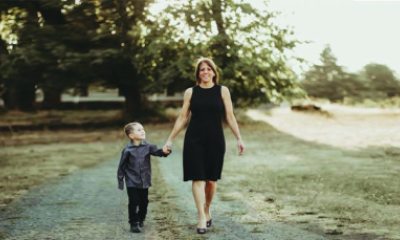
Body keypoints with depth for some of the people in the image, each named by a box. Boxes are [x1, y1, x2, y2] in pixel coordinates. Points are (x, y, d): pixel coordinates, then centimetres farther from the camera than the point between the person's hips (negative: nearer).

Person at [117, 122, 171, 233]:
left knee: (144, 202, 13)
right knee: (133, 202, -4)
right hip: (132, 182, -4)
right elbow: (122, 166, -3)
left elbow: (157, 152, -16)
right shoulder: (127, 150, -9)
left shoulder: (147, 147, -2)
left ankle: (141, 220, 32)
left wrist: (165, 151, -39)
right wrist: (120, 180, -2)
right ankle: (134, 223, 5)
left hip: (144, 181, 4)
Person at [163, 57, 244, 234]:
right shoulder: (190, 92, 5)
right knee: (198, 178, -8)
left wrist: (239, 138, -4)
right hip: (194, 140, 0)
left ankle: (207, 211, 30)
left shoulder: (222, 91, 3)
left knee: (211, 179, 8)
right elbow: (182, 118, 8)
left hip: (215, 140, 1)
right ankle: (201, 218, -8)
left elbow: (230, 117, 3)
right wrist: (170, 140, 5)